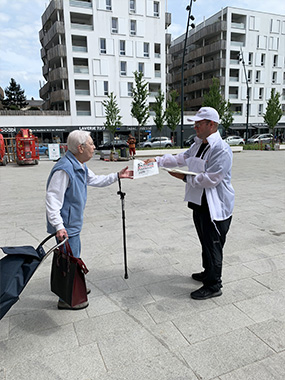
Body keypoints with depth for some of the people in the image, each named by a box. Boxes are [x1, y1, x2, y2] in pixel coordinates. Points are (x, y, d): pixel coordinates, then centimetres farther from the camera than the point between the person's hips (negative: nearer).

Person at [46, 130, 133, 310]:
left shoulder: (81, 166, 7)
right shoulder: (64, 169, -25)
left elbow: (95, 180, 22)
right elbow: (52, 198, -27)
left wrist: (117, 176, 14)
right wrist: (58, 226, -33)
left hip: (73, 222, 10)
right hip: (66, 224, -10)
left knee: (75, 254, 24)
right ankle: (66, 299, 20)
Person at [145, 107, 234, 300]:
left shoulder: (222, 150, -20)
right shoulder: (198, 144, 10)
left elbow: (210, 179, -25)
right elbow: (182, 158, 16)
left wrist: (185, 177, -18)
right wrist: (158, 160, 6)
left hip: (216, 207, -9)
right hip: (200, 203, 9)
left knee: (213, 245, 3)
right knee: (206, 243, 23)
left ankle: (213, 286, 20)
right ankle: (208, 273, 43)